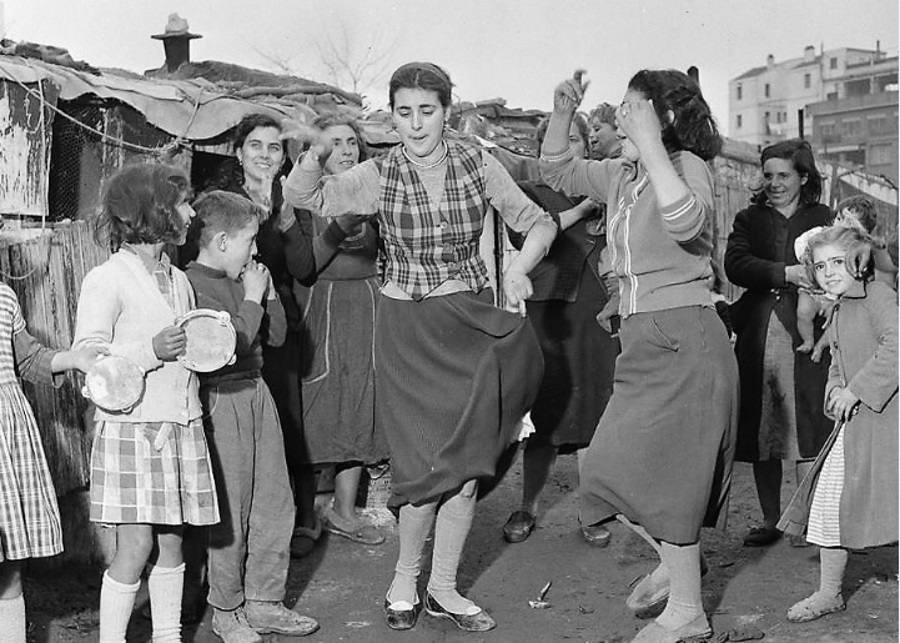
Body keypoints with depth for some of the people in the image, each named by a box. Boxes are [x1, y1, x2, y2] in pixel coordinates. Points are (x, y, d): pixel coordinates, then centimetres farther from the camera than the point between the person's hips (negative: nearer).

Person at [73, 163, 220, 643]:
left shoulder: (178, 279, 15)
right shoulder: (106, 280, -8)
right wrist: (152, 350, -22)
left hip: (180, 423, 6)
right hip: (131, 427, -6)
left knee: (171, 540, 10)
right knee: (136, 545, -8)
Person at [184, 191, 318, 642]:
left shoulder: (241, 280, 11)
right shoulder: (194, 285, -15)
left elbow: (276, 336, 16)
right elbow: (230, 344, -23)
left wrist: (269, 294, 3)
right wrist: (252, 299, -14)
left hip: (257, 393, 9)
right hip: (222, 400, -9)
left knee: (276, 504, 12)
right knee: (231, 514, 1)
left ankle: (263, 602, 25)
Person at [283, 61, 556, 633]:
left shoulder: (478, 165, -4)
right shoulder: (379, 176, -6)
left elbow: (540, 223, 0)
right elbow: (301, 197, -11)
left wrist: (519, 269, -19)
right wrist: (315, 155, -32)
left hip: (472, 319, 2)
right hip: (407, 326, -2)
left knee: (468, 460, 5)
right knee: (428, 463, -6)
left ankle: (443, 588, 22)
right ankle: (405, 577, 19)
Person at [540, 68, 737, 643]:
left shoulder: (687, 165, -12)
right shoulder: (621, 176, 10)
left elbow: (685, 222, -33)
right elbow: (558, 171, 22)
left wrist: (648, 142, -32)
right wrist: (562, 114, 6)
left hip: (684, 341, -8)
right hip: (642, 340, 8)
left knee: (659, 474, -3)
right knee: (616, 470, 10)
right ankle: (676, 560, 34)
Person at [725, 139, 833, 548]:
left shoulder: (822, 219, 8)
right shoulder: (748, 220, 13)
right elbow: (734, 265, -4)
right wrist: (785, 274, -16)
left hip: (804, 335, -2)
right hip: (757, 337, 2)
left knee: (806, 432, -2)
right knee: (761, 435, 7)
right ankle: (770, 520, 18)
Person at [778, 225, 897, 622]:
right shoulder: (838, 311, 17)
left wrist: (857, 389, -22)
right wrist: (835, 389, 5)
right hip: (854, 420, 9)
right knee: (827, 497, 7)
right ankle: (829, 593, 18)